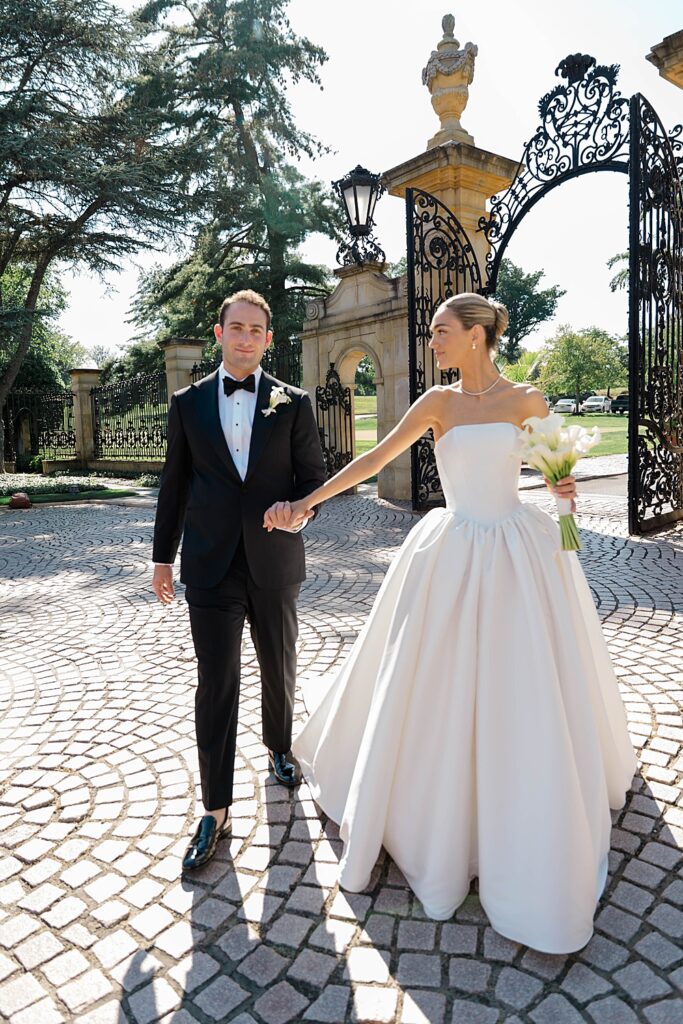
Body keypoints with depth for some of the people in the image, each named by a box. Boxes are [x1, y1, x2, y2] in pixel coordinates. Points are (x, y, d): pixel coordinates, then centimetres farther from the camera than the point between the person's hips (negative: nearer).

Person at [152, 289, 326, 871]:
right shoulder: (188, 403, 4)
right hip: (211, 567, 0)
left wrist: (302, 509, -18)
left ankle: (279, 748, 46)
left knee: (280, 670, 18)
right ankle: (215, 811, 14)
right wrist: (163, 556, 9)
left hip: (275, 562, 1)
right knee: (216, 685, 1)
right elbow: (175, 484, 8)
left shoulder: (294, 403, 2)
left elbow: (315, 474, 4)